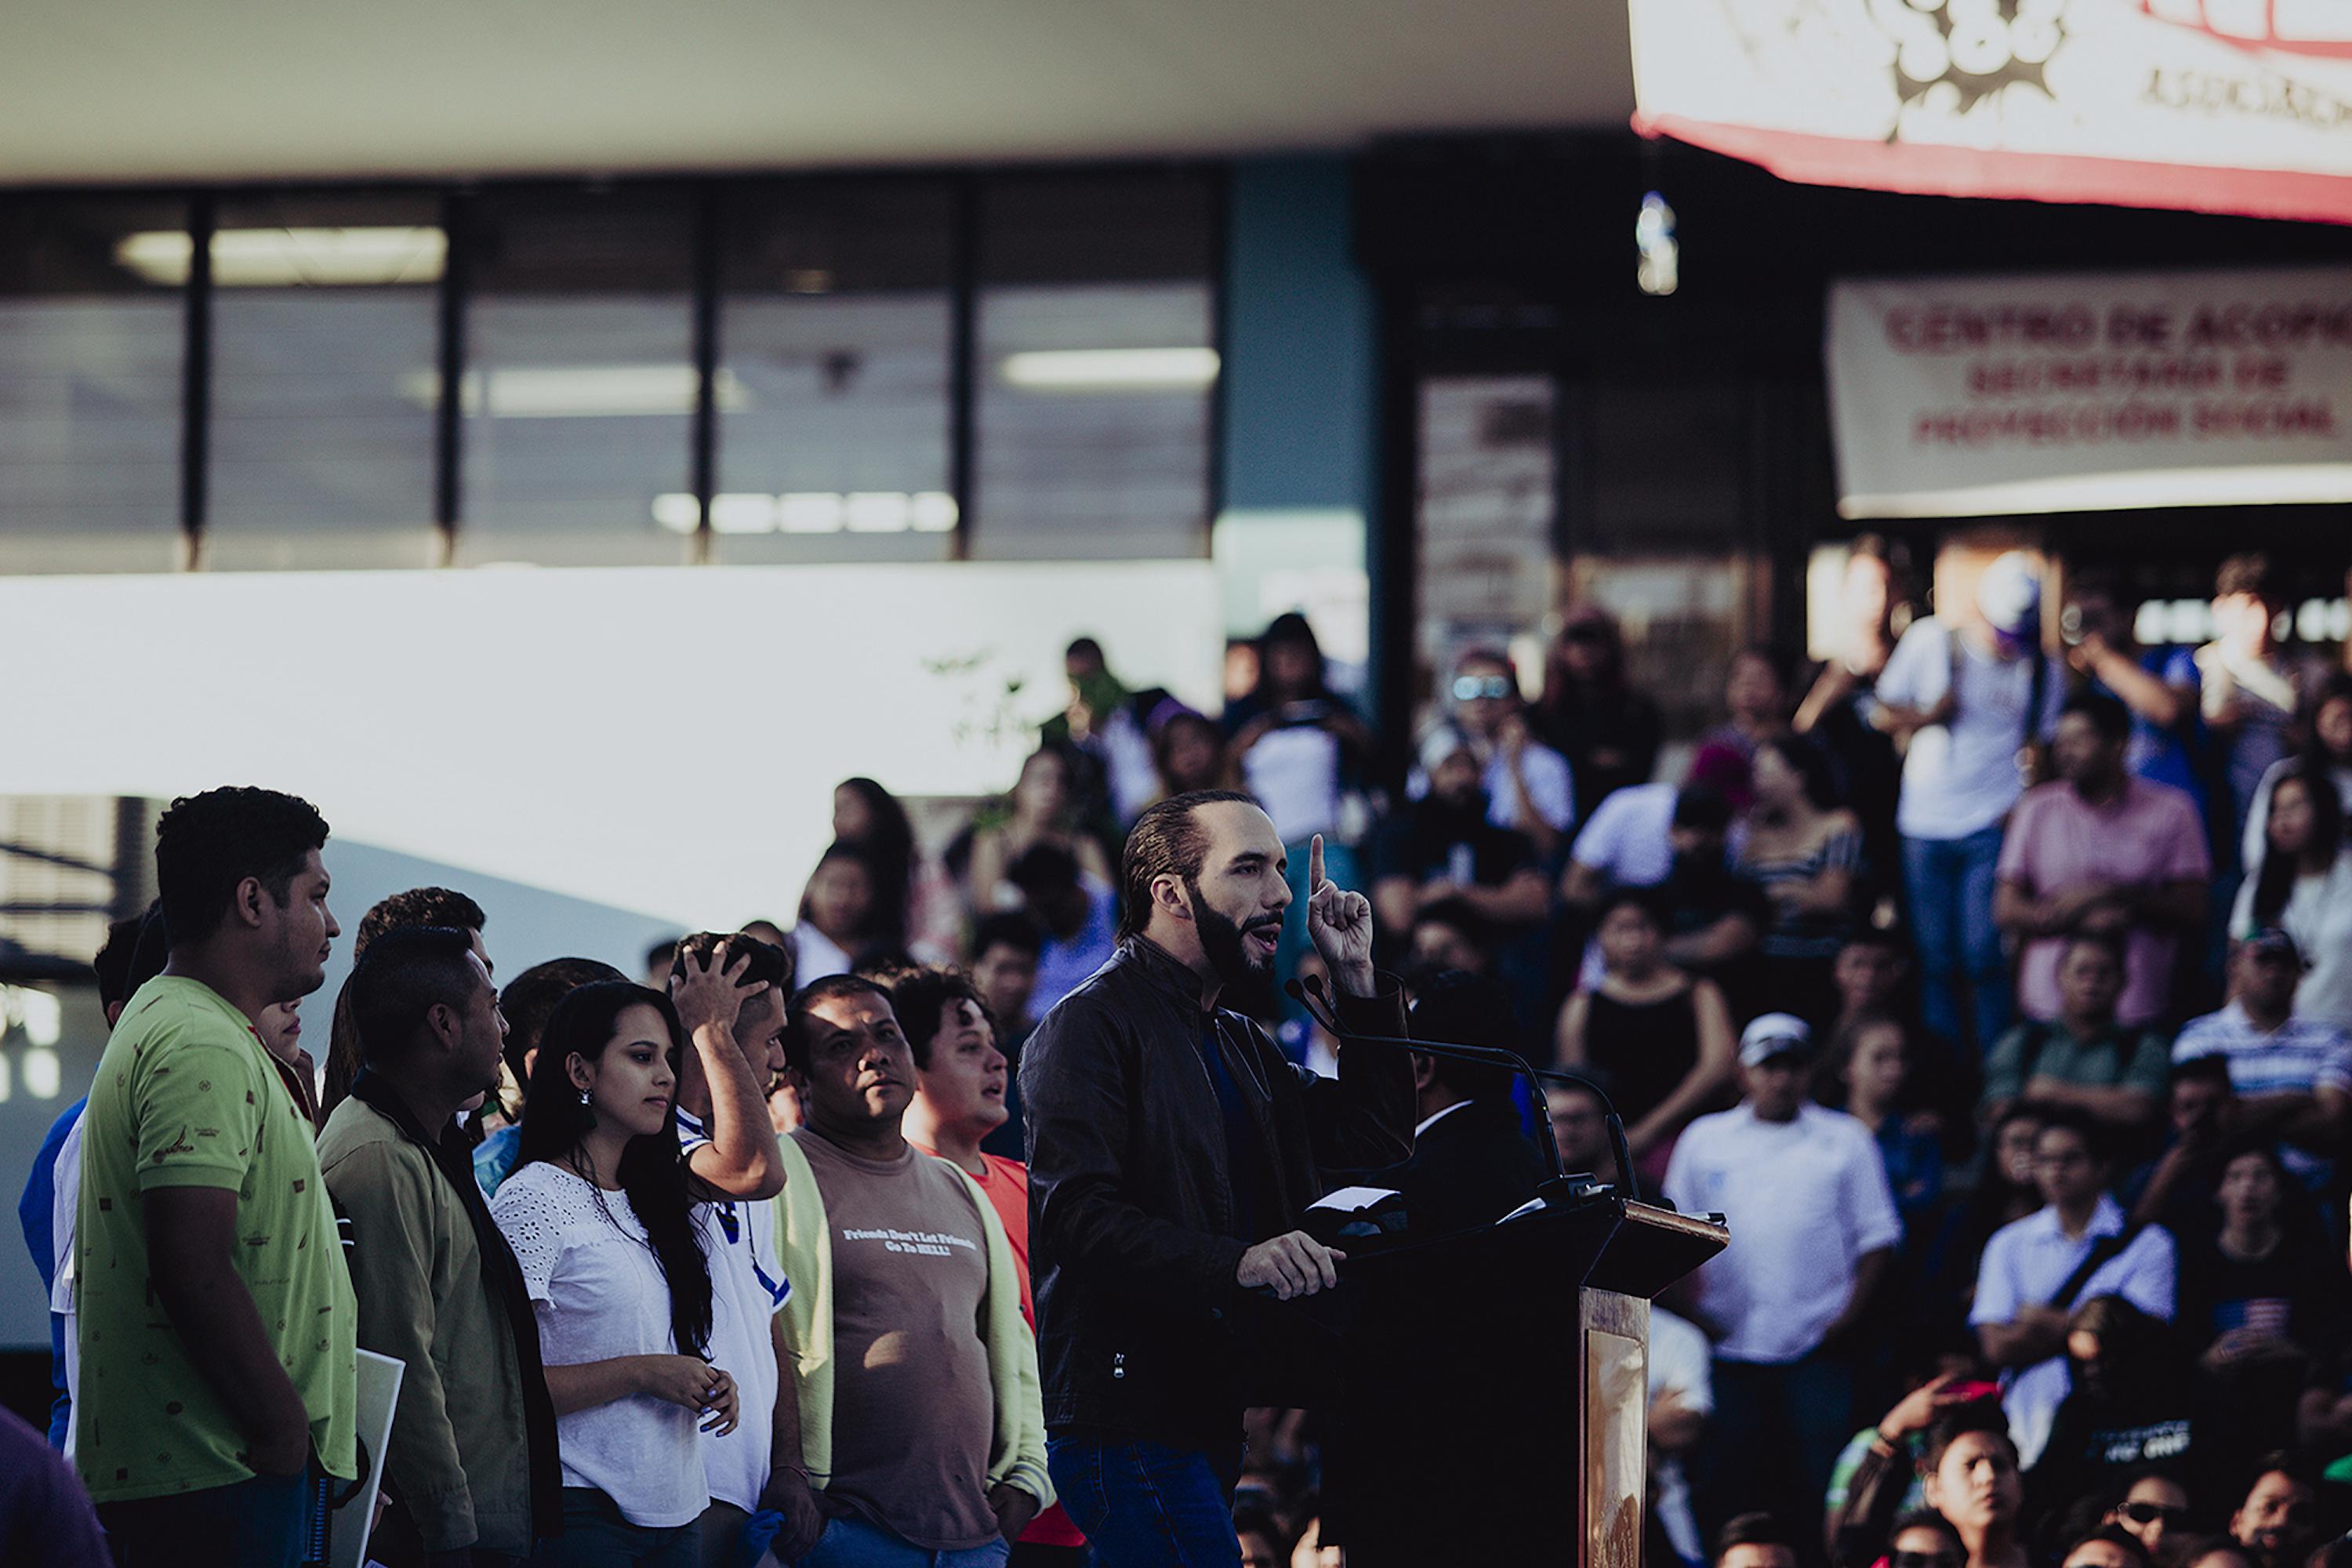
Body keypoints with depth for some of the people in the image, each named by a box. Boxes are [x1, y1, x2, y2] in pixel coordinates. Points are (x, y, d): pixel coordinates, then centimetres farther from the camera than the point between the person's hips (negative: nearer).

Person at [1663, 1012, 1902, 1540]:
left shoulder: (1846, 1140, 7)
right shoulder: (1705, 1139, 10)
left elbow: (1877, 1236, 7)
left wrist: (1852, 1313, -4)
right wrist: (1691, 1314, 0)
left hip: (1820, 1344, -1)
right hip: (1730, 1345, 1)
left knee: (1823, 1481, -6)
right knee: (1726, 1489, 2)